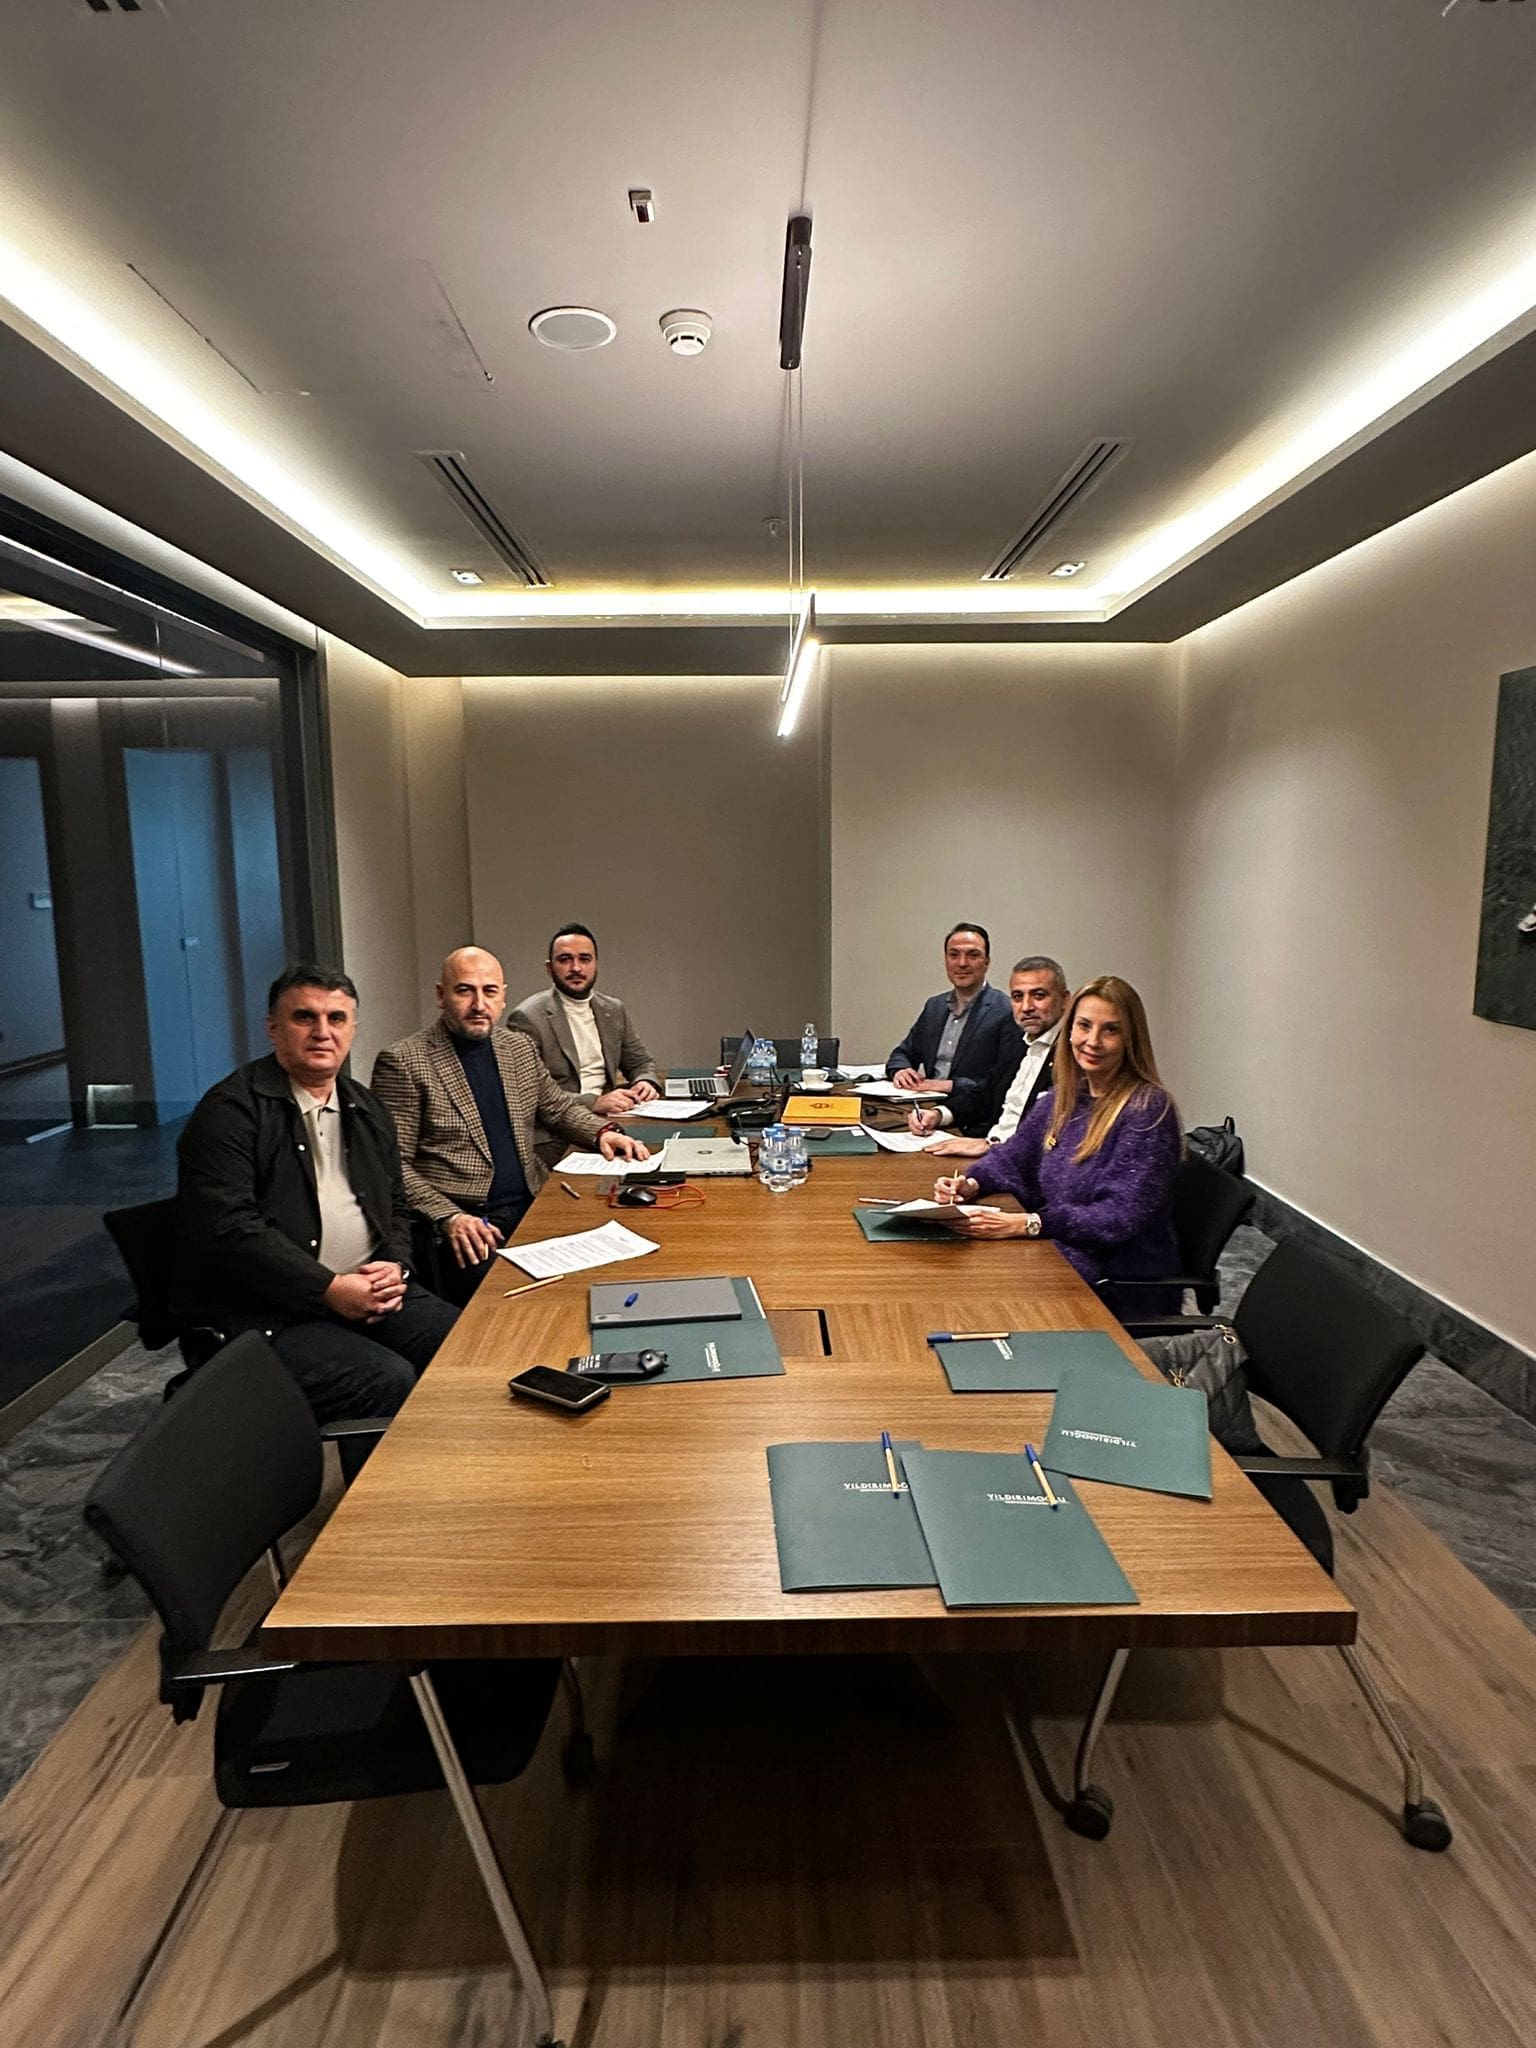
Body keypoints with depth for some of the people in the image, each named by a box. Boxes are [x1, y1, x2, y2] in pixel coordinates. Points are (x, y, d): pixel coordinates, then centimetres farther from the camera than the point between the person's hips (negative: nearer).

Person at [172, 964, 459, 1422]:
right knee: (391, 1381, -28)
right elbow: (227, 1227, -16)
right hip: (266, 1315, -6)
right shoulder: (230, 1110, -7)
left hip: (369, 1293, 6)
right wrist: (330, 1289, -18)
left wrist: (395, 1266, -1)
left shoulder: (366, 1110, 16)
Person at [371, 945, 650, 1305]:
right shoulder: (402, 1062, -4)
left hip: (534, 1206, 5)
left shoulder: (521, 1048, 14)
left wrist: (603, 1133, 4)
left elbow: (560, 1107, 25)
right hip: (466, 1225, -5)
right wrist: (447, 1217, -20)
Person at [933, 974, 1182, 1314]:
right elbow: (1013, 1157, 17)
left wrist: (1028, 1223, -28)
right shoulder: (1065, 1096, 7)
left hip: (1124, 1289, -6)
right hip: (1060, 1255, 6)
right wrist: (971, 1184, -4)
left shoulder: (1147, 1110, -15)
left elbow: (1123, 1216, -21)